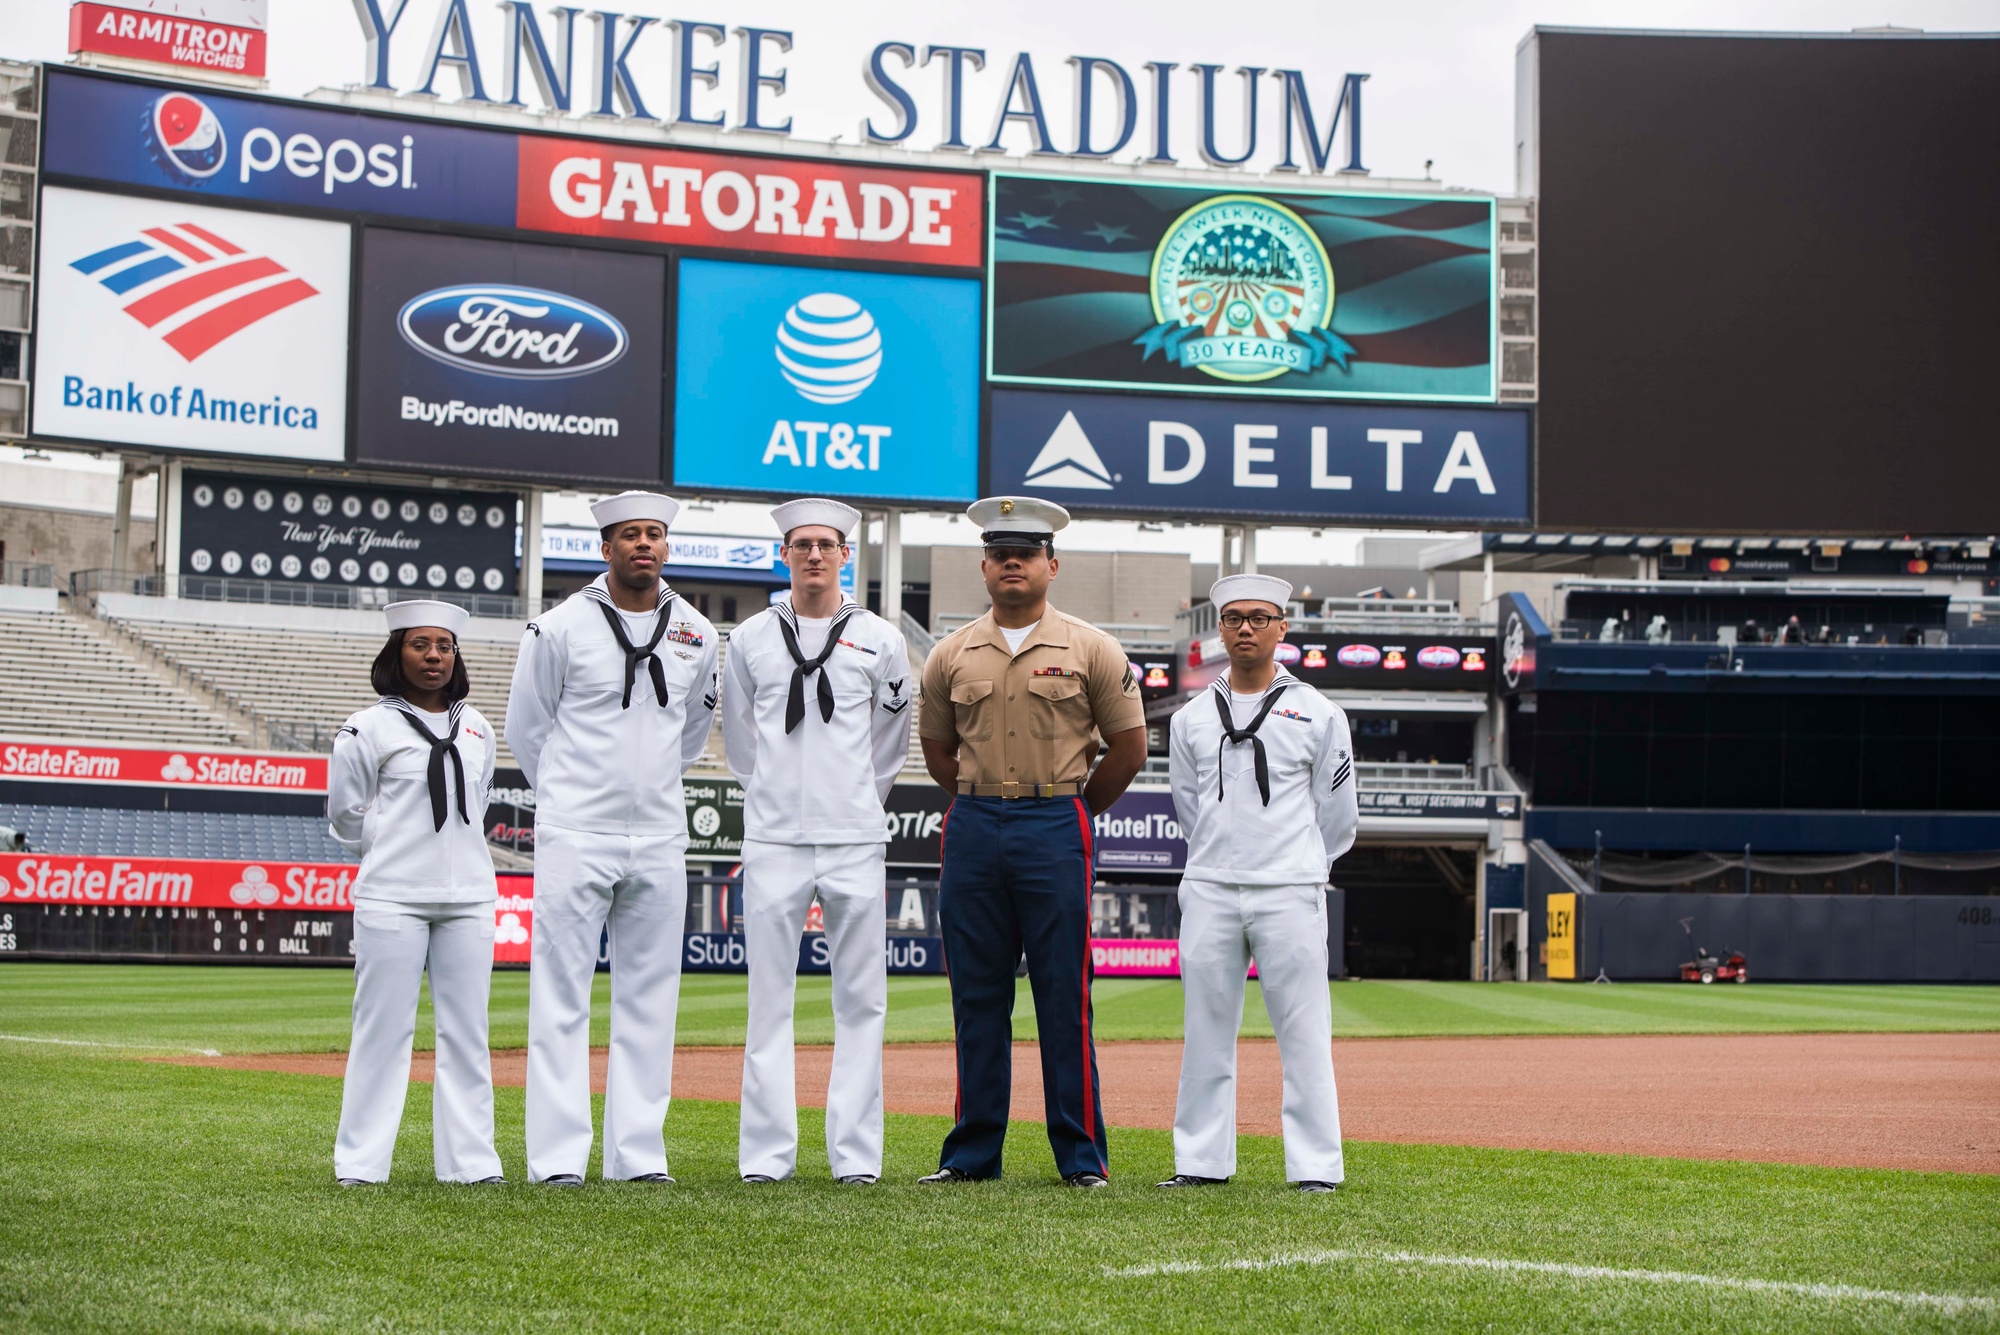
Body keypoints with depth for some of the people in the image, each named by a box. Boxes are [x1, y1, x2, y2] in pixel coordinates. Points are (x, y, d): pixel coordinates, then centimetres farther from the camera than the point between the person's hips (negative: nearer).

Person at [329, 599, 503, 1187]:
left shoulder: (476, 729, 13)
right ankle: (359, 1162, 2)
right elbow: (344, 814, 4)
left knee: (466, 1029, 5)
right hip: (391, 898, -5)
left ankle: (470, 1160, 9)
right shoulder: (369, 729, -3)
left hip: (469, 896, 5)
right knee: (384, 1027, -5)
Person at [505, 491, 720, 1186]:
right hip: (576, 836, -4)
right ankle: (557, 1156, -1)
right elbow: (525, 726, 6)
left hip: (660, 839, 4)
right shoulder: (561, 626, -4)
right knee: (561, 997, -4)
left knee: (649, 999, 6)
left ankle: (638, 1154, 11)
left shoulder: (696, 634, 8)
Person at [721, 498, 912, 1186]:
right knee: (769, 999, 1)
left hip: (854, 841, 0)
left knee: (861, 1000, 1)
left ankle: (856, 1154, 5)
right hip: (773, 839, 0)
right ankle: (766, 1154, 4)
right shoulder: (751, 638, 7)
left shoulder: (879, 639, 6)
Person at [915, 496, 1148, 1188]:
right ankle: (973, 1151, 11)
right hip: (973, 830, 3)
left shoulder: (1091, 649, 2)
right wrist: (981, 806, 13)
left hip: (1057, 830, -3)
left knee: (1065, 995, -3)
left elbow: (1129, 745, 5)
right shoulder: (952, 655, 9)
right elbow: (936, 748, 20)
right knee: (976, 995, 5)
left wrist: (1073, 811, 8)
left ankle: (1081, 1155, 2)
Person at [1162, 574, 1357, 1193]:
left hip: (1291, 894, -3)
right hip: (1209, 891, 3)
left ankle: (1316, 1165, 0)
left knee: (1303, 1032, -3)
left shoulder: (1319, 714, 3)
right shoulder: (1190, 718, 11)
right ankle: (1203, 1161, 11)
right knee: (1206, 1029, 5)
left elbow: (1337, 818, 9)